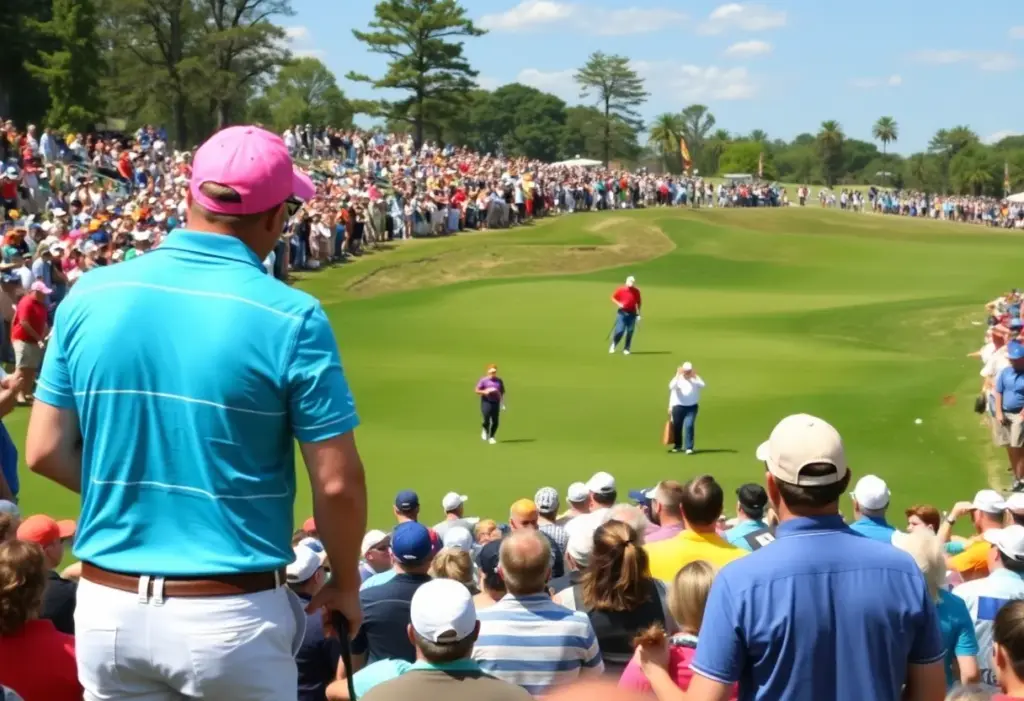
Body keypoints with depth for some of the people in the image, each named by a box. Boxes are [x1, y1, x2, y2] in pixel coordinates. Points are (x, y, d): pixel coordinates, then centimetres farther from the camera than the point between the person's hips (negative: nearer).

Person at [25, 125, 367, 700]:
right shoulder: (289, 318, -13)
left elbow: (46, 452, 4)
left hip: (108, 607, 3)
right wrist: (346, 584, 6)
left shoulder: (92, 296, -2)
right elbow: (338, 483, -10)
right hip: (233, 615, -3)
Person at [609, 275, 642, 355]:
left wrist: (638, 313, 9)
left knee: (630, 332, 1)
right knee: (620, 330, -10)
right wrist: (618, 304, -11)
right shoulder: (621, 290, -3)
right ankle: (613, 345, 13)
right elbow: (613, 297, 6)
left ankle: (626, 349, 11)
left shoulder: (636, 291, 3)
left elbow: (639, 302, 13)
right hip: (622, 312, -3)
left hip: (632, 313, 3)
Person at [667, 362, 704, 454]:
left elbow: (702, 385, -18)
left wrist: (694, 377, -22)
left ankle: (689, 447, -12)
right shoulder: (678, 379, -2)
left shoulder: (695, 378, 3)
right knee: (677, 426, 9)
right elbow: (671, 387, -16)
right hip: (678, 406, 0)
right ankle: (677, 446, 30)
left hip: (692, 407, 0)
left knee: (689, 425, -15)